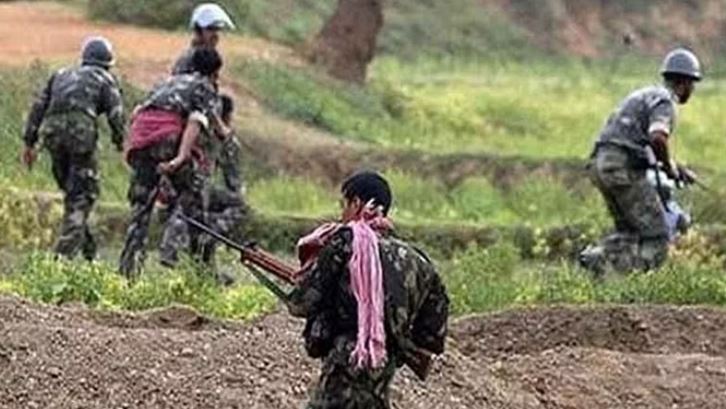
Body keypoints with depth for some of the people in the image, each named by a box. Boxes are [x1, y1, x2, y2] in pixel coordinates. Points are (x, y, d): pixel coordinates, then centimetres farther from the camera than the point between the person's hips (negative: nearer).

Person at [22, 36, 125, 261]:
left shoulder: (61, 75, 28)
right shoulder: (105, 79, 15)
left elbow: (38, 107, 21)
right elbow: (116, 114, 2)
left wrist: (29, 142, 19)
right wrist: (121, 143, 8)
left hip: (52, 132, 5)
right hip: (81, 129, -5)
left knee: (71, 190, 19)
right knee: (83, 194, 2)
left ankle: (87, 246, 22)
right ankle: (66, 251, -8)